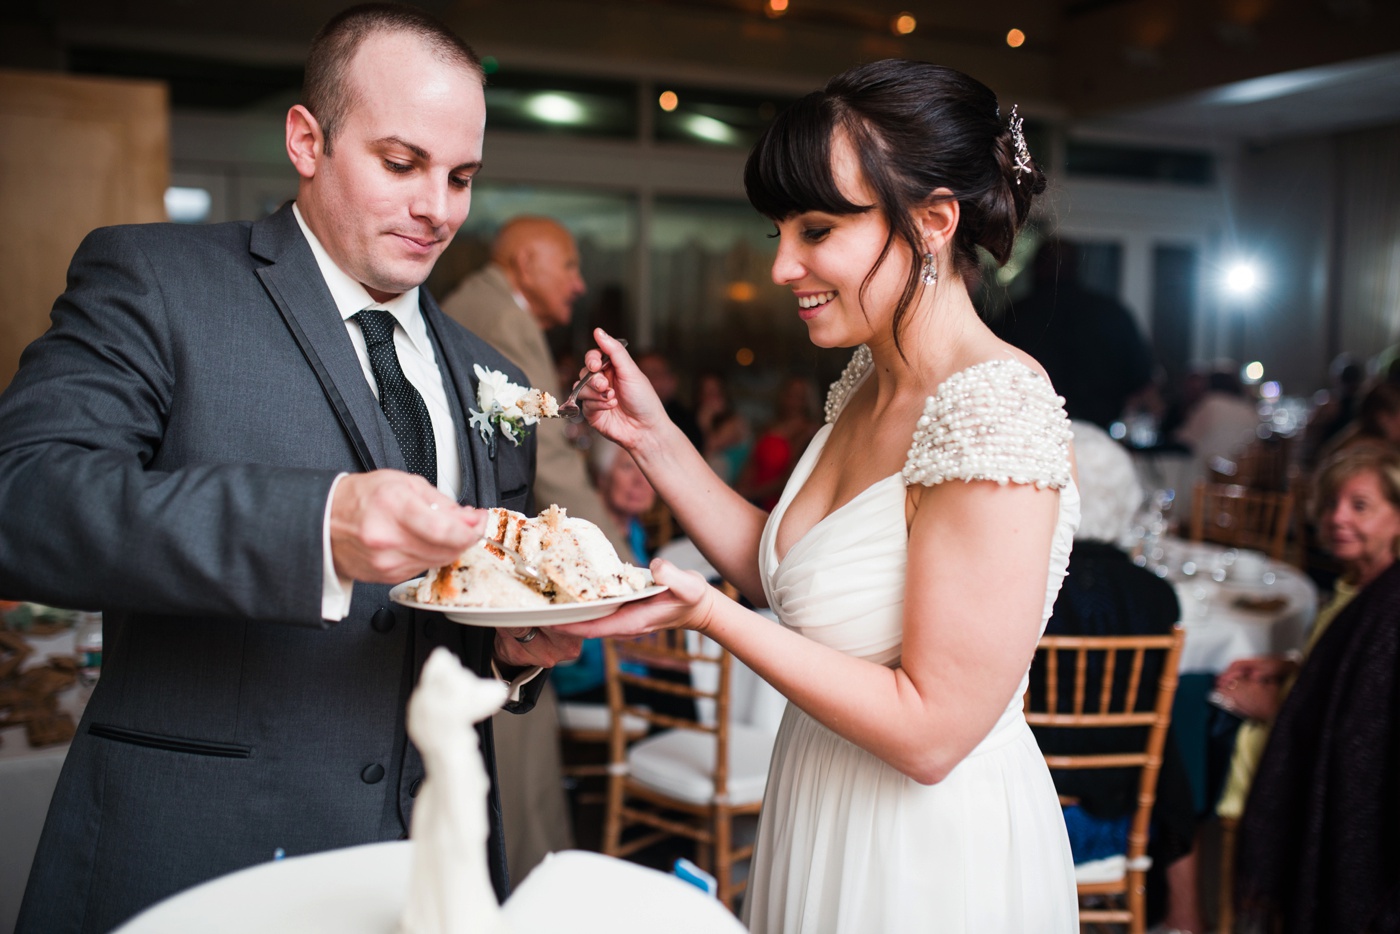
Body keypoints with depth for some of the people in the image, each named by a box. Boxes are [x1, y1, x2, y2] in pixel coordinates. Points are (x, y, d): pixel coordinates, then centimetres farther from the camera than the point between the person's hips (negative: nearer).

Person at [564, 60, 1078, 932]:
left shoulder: (994, 415, -26)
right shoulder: (866, 385, 1)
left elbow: (930, 731, -25)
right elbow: (779, 574, 8)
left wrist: (707, 613, -27)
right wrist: (654, 436, 1)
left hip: (933, 859, -8)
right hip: (821, 818, 8)